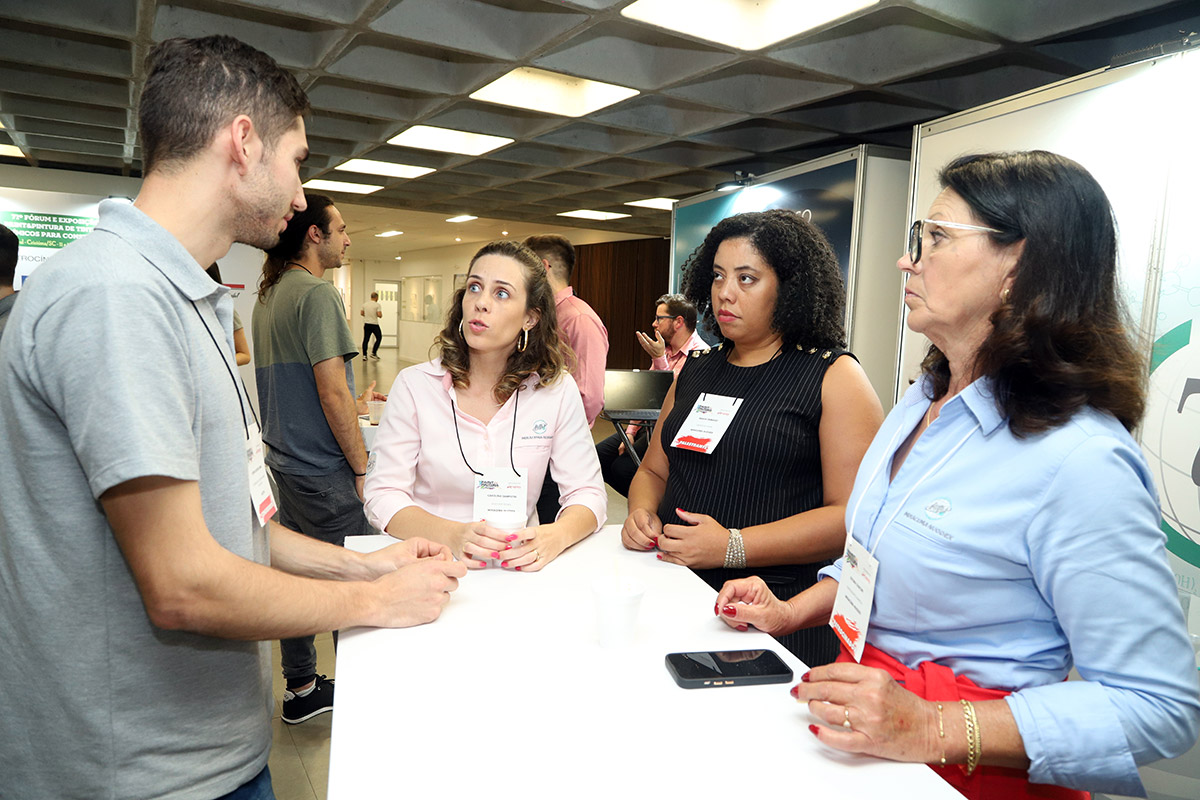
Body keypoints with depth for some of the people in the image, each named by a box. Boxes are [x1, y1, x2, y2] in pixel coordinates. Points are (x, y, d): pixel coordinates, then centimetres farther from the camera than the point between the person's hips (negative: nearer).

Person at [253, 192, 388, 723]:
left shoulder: (268, 296, 14)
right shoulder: (316, 293, -15)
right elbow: (332, 391, -19)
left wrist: (349, 405, 25)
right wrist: (362, 467, -14)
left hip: (285, 461, 10)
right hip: (322, 470, -10)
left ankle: (301, 688, 30)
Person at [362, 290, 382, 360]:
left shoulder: (365, 304, 6)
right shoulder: (377, 305, -11)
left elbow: (361, 313, 12)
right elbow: (379, 315, -18)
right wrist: (380, 315, 4)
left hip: (366, 324, 5)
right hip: (374, 324, -5)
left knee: (366, 340, 7)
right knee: (379, 338, 11)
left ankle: (364, 355, 5)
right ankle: (373, 353, 5)